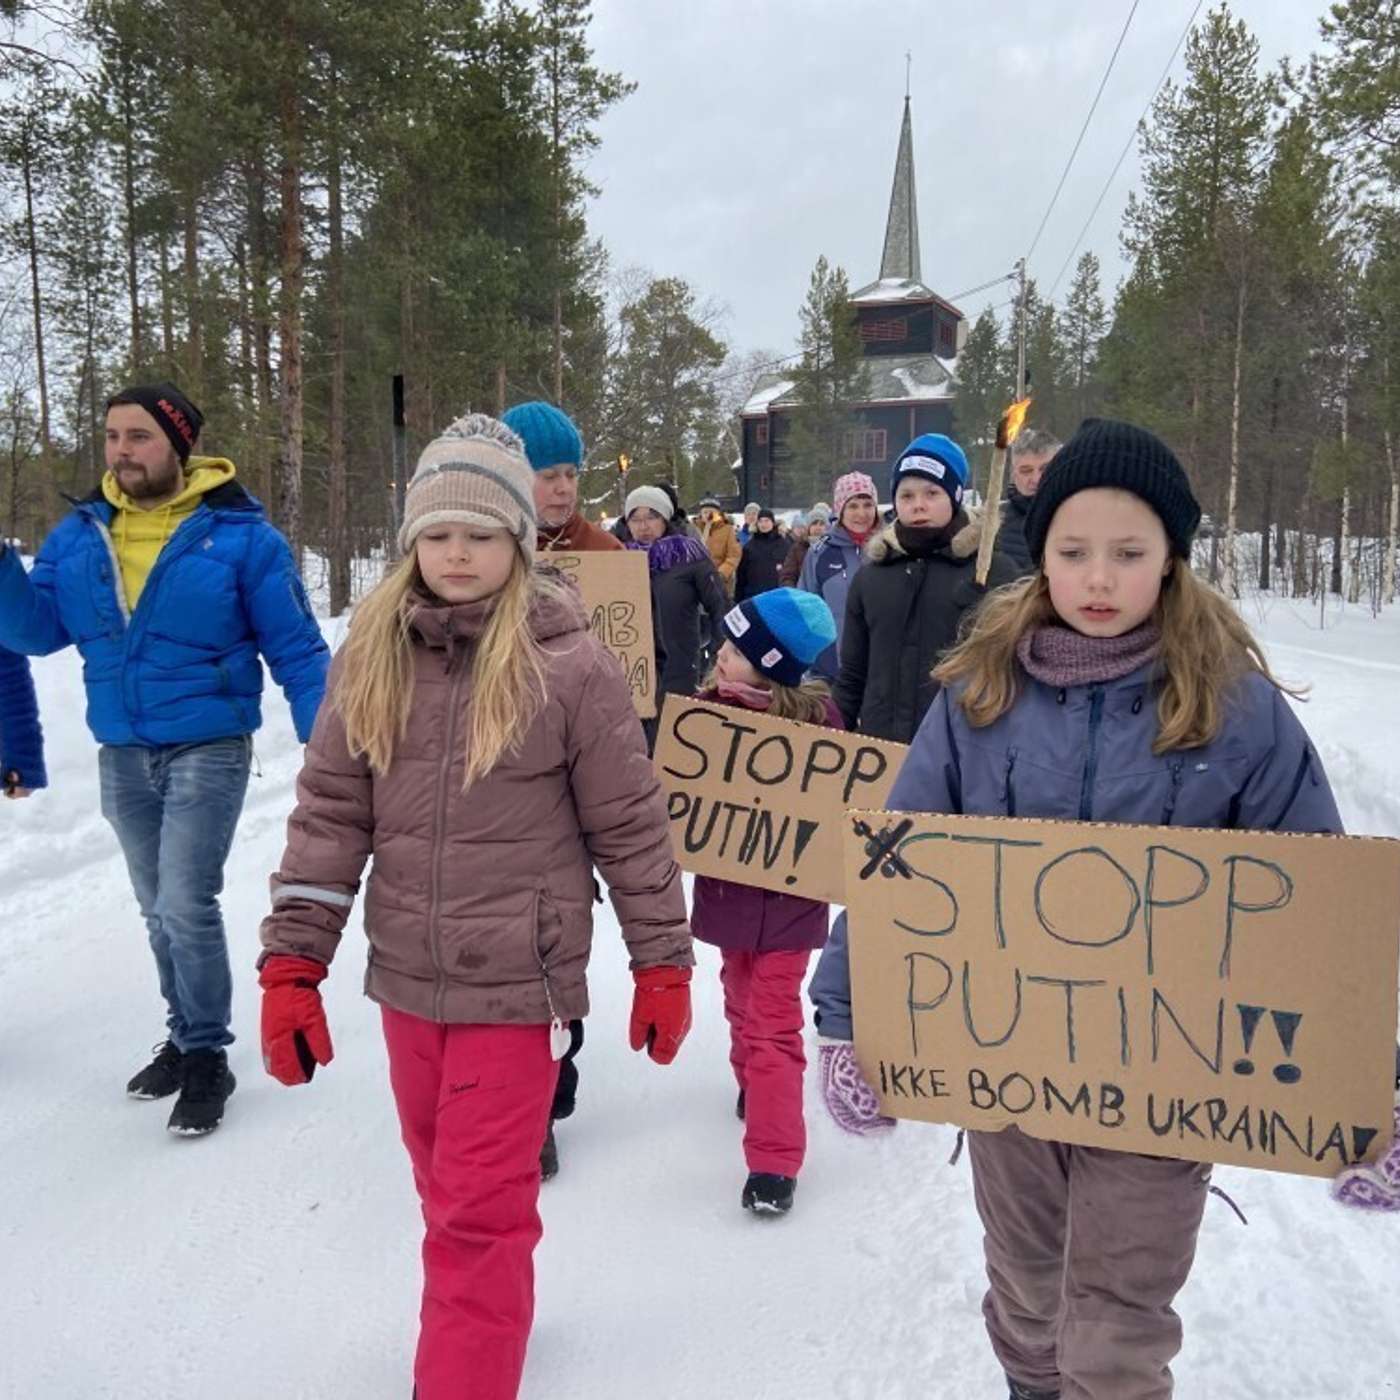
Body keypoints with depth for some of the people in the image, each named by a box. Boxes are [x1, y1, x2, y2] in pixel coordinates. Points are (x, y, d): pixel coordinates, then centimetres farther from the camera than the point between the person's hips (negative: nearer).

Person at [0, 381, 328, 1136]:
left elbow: (296, 649, -8)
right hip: (121, 755, 5)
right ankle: (186, 1038, 32)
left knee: (187, 907, -9)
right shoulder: (78, 533, 4)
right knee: (160, 912, 15)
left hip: (207, 749, -5)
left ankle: (206, 1058, 10)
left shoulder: (239, 534, -10)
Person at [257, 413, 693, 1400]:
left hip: (516, 982, -5)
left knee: (480, 1213, 1)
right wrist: (292, 964, -3)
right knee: (447, 1191, 23)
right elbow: (330, 812, 1)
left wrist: (663, 963, -2)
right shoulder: (374, 655, 0)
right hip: (407, 977, 5)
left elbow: (632, 827, -7)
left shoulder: (570, 665, -12)